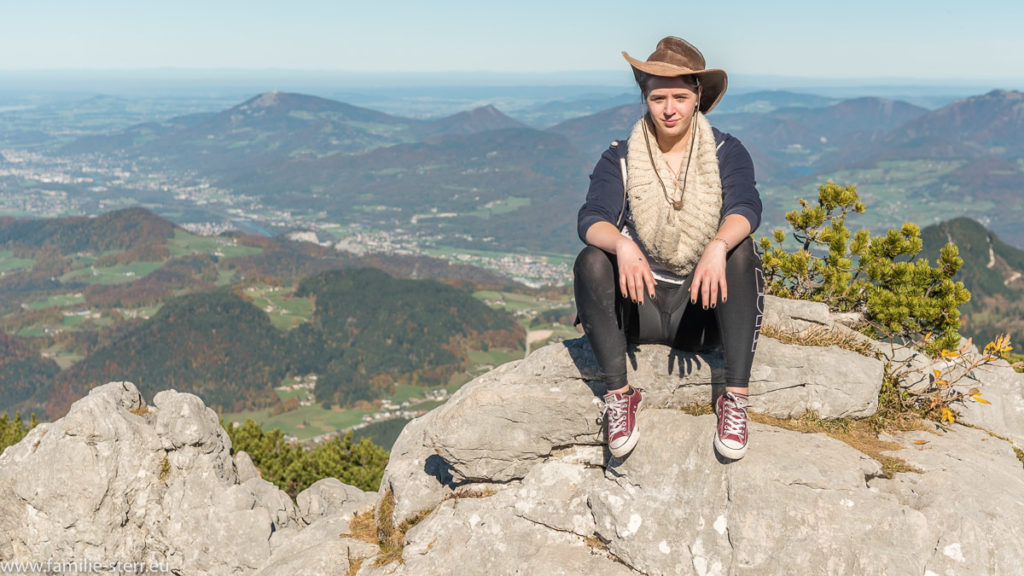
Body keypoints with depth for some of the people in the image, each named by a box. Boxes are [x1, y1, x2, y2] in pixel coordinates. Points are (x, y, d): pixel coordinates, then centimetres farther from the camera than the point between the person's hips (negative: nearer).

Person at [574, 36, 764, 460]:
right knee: (591, 261, -26)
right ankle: (618, 394, -23)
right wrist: (622, 244, -38)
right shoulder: (619, 160, 2)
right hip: (640, 304, 0)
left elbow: (745, 208, -17)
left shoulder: (727, 153, 2)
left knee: (741, 251, -28)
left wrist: (718, 246, -40)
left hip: (705, 309, 0)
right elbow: (590, 219, -14)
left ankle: (735, 398, -28)